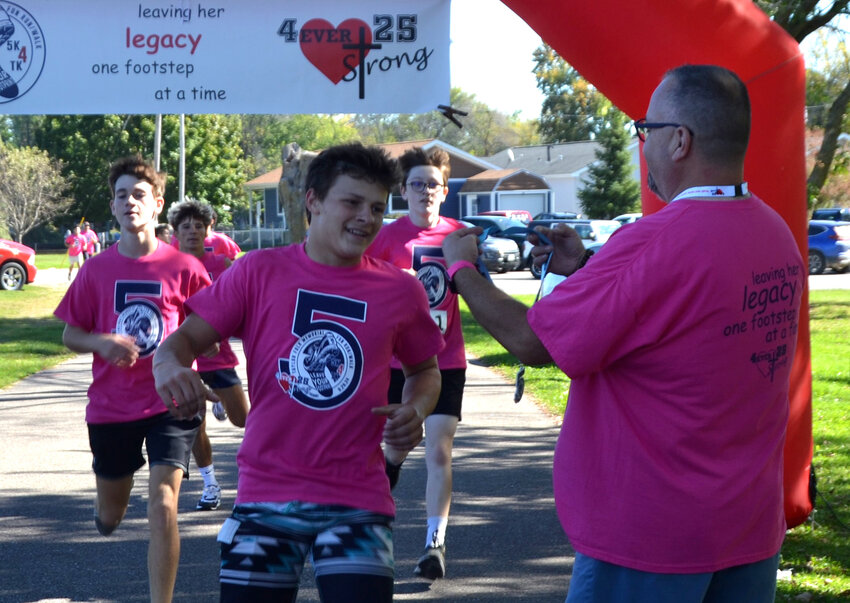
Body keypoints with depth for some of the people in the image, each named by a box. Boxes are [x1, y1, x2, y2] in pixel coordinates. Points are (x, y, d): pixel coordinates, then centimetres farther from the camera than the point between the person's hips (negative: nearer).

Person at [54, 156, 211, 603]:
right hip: (110, 407, 3)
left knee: (162, 506, -17)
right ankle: (108, 505, 55)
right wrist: (100, 343, -14)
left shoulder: (184, 268, -6)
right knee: (109, 519, 17)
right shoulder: (96, 269, 0)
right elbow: (70, 334, 7)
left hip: (170, 403, -3)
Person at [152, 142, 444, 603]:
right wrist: (170, 363, -24)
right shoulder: (259, 272, 0)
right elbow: (187, 338, 0)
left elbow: (425, 369, 20)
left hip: (357, 501, 0)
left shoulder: (401, 292, 4)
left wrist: (416, 410, -2)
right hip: (265, 497, 0)